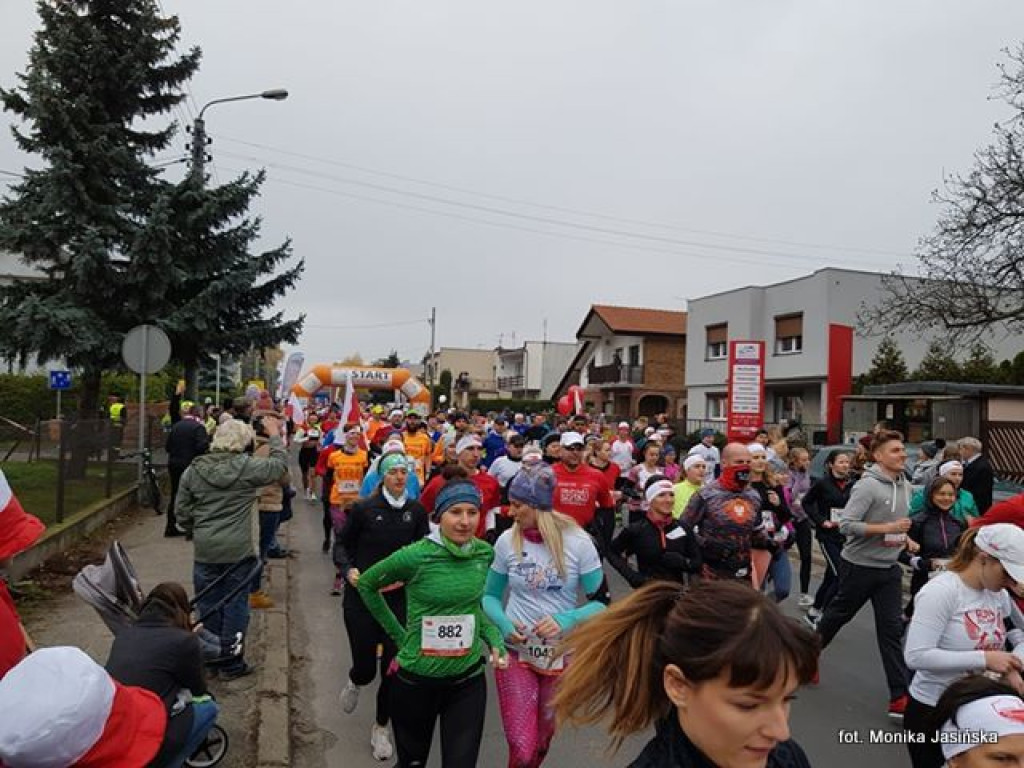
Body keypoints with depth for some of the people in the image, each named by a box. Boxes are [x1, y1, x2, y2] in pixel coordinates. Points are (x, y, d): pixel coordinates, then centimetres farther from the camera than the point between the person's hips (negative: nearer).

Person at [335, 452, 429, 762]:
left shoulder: (417, 511, -2)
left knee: (393, 668, 4)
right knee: (365, 667, 3)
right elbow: (342, 543, 2)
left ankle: (380, 728, 30)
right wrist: (347, 570, -14)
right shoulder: (363, 508, -8)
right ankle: (354, 682, 43)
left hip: (400, 600, 2)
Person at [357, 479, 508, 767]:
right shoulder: (415, 556, -18)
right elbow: (366, 584, -2)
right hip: (415, 679, -2)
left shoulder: (485, 553, -5)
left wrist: (494, 640, -3)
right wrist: (398, 633, 0)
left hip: (468, 679, 2)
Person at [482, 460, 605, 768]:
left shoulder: (578, 543, -13)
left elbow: (601, 603, -7)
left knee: (541, 743, 21)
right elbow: (490, 595, 3)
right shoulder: (506, 541, -9)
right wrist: (503, 624, -16)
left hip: (562, 656, 1)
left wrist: (566, 621, -24)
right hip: (515, 654, 0)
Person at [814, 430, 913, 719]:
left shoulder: (905, 485, 5)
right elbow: (845, 524, -24)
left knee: (892, 629, 4)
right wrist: (886, 529, -25)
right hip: (860, 565, -6)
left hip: (889, 568, 6)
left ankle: (900, 696, 8)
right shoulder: (867, 486, -20)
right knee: (837, 616, 12)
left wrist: (903, 535, 7)